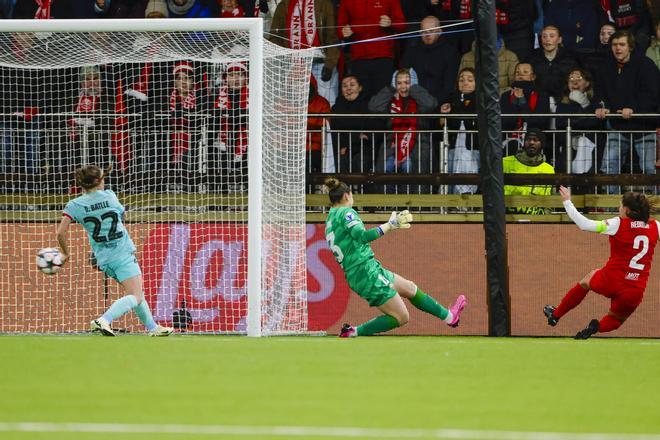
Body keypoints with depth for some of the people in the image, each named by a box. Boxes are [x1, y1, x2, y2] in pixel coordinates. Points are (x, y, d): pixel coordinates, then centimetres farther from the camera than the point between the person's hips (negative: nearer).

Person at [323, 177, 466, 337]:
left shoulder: (330, 221, 16)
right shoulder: (346, 213, -12)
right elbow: (362, 236, -26)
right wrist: (390, 225, -23)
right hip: (367, 271, -10)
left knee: (411, 288, 22)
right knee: (401, 317, -5)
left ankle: (449, 316, 34)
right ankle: (353, 332, -8)